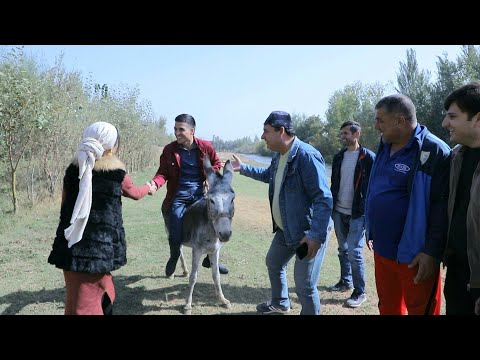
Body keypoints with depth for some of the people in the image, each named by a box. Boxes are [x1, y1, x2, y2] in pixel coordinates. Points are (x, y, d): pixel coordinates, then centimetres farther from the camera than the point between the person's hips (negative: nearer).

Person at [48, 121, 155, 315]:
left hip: (72, 243, 4)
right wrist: (149, 187, 33)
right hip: (101, 244, -4)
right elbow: (134, 193, 13)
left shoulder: (72, 170, 3)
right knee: (86, 302, 4)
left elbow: (65, 204, 10)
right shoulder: (117, 173, -6)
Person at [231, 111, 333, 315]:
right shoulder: (278, 155, 7)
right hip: (285, 229, 10)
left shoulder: (306, 156, -25)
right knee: (273, 262, 26)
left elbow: (323, 198, -29)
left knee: (304, 284, -5)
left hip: (309, 232, -10)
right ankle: (280, 304, 50)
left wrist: (316, 235, -34)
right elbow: (268, 175, 31)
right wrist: (243, 168, 30)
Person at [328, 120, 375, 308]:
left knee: (354, 252, -6)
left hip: (357, 213, -6)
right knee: (343, 249, 14)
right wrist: (331, 207, 13)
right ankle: (345, 281, 30)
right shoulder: (338, 157, 9)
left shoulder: (368, 157, -9)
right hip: (339, 211, 6)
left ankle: (360, 292, 6)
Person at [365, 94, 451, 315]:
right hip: (382, 250, 7)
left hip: (414, 257, -7)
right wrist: (372, 231, 19)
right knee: (387, 307, 20)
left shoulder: (434, 152, -15)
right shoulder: (385, 147, 10)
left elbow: (442, 207, -17)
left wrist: (432, 252, -18)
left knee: (420, 309, 7)